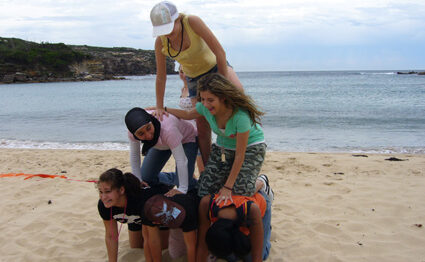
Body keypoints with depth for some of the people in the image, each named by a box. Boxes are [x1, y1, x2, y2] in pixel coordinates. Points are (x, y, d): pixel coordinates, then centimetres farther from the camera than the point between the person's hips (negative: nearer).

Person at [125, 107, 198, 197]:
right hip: (161, 144, 5)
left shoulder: (168, 129, -45)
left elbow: (181, 161, -40)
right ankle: (174, 178, 25)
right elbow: (134, 156, -13)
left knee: (184, 184, -20)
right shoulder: (134, 131, -29)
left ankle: (192, 183, 15)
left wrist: (182, 189, -38)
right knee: (145, 178, 1)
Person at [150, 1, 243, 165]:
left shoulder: (192, 22, -28)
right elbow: (161, 76, -6)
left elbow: (219, 51, -27)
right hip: (194, 78, 3)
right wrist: (159, 107, -5)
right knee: (202, 125, 1)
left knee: (237, 91, -36)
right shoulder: (160, 42, -17)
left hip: (215, 66, -2)